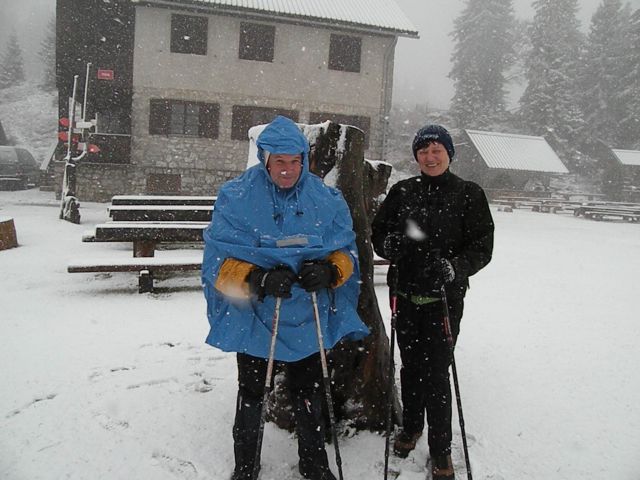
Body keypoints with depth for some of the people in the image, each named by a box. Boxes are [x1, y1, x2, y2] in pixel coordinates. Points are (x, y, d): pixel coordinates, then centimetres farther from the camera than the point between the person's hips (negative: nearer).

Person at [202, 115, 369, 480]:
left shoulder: (326, 200, -3)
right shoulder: (236, 197, -11)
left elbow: (346, 249, 4)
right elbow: (219, 262, -11)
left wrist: (329, 270, -19)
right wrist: (258, 279, -28)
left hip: (307, 320, 2)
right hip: (254, 318, -1)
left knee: (310, 396, 17)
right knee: (251, 397, 16)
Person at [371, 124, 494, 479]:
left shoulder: (468, 195, -4)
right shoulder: (402, 192, 5)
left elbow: (482, 247, -6)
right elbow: (378, 230, 9)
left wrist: (453, 268, -24)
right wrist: (389, 243, -14)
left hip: (444, 298, -3)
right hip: (406, 294, 3)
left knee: (436, 373, 0)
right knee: (410, 366, 17)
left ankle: (440, 450, 19)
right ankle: (411, 427, 40)